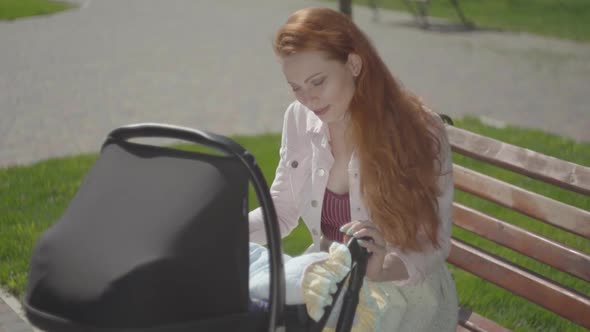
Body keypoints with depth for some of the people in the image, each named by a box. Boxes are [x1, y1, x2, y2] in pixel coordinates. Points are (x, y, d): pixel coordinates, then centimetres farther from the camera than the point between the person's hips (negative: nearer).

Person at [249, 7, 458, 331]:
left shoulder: (421, 130, -18)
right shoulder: (299, 119, -4)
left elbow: (433, 245, -16)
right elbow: (282, 209, 6)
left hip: (404, 295, -4)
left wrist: (381, 270, -36)